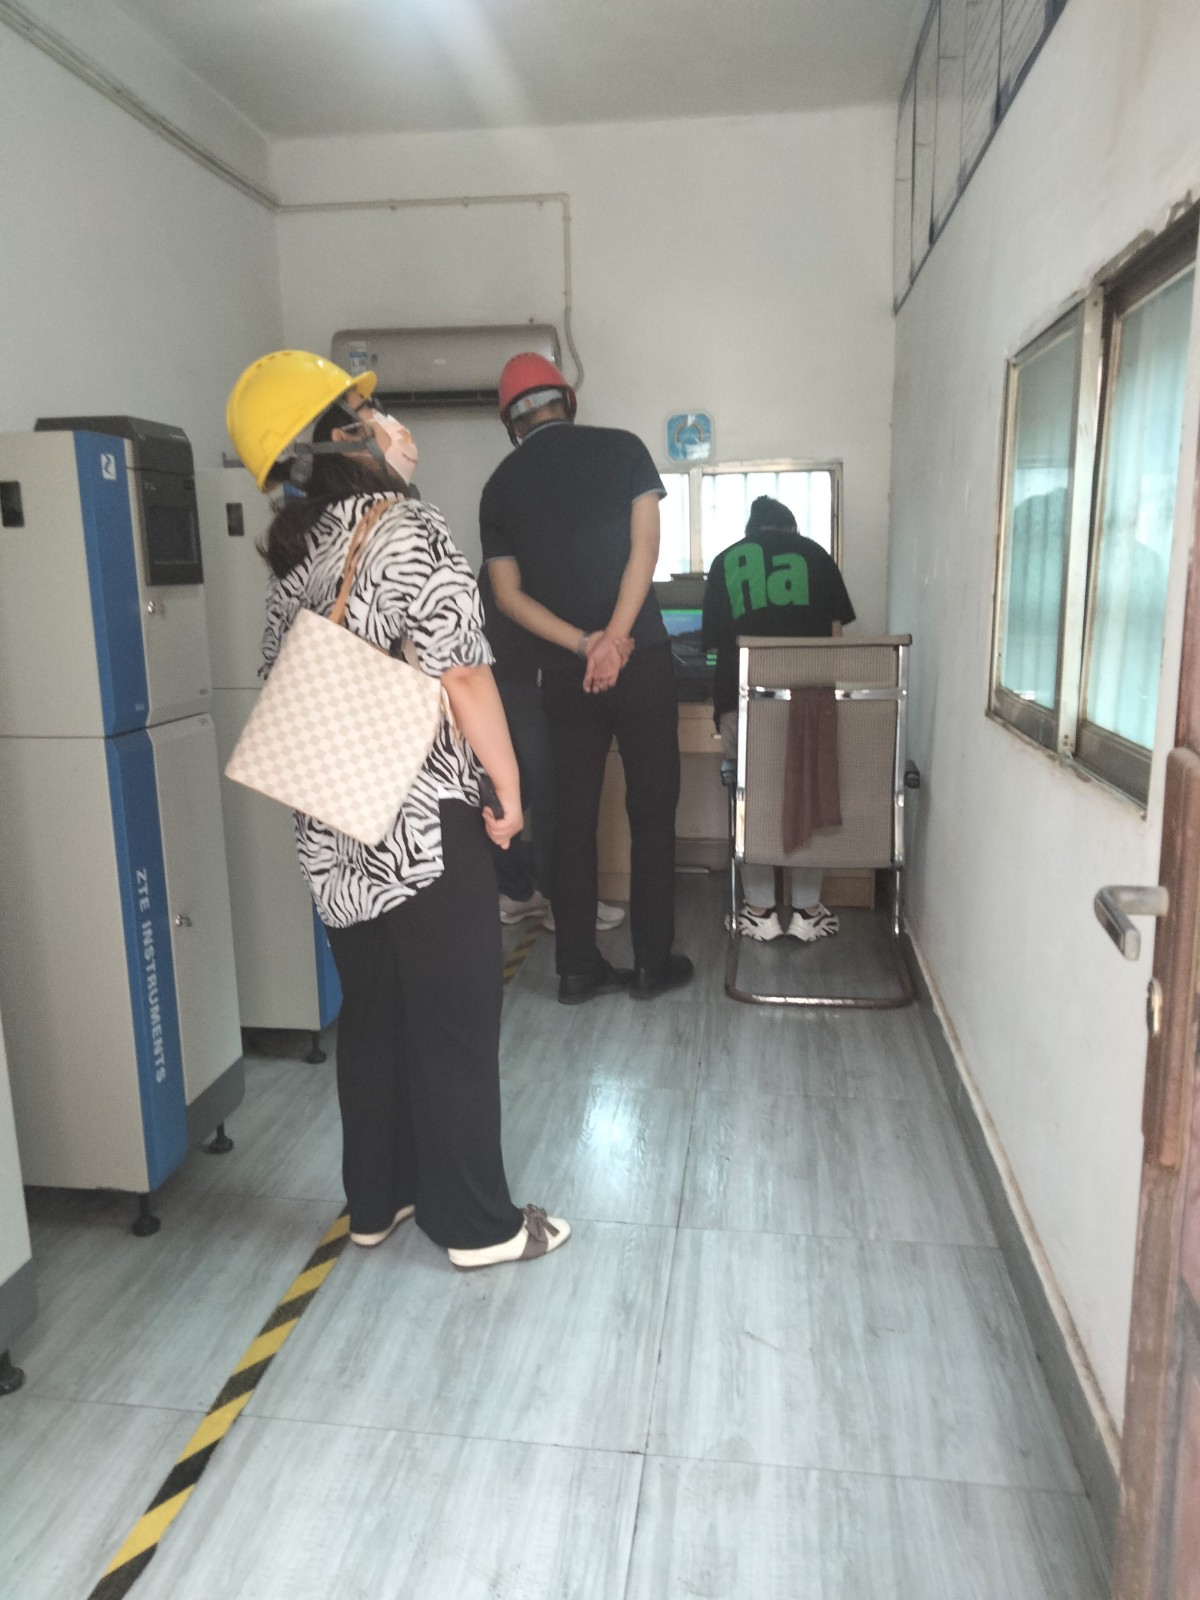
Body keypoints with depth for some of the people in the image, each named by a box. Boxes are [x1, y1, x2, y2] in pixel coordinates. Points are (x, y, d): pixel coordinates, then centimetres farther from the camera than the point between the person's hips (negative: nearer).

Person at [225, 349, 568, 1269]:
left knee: (372, 1013, 17)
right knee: (456, 1022, 4)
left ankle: (376, 1201, 31)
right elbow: (462, 676, -18)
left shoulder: (294, 556, 11)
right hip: (422, 822, -7)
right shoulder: (410, 531, -12)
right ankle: (477, 1223, 17)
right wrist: (510, 790, -9)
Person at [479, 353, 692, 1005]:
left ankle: (578, 967, 14)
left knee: (572, 815, 8)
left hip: (564, 671, 2)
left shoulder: (500, 485, 8)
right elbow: (645, 546, -8)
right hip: (641, 657, -2)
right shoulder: (621, 448, 3)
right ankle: (653, 962, 13)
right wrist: (614, 639, -14)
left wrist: (583, 645, -6)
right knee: (651, 807, 7)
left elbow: (508, 594, 1)